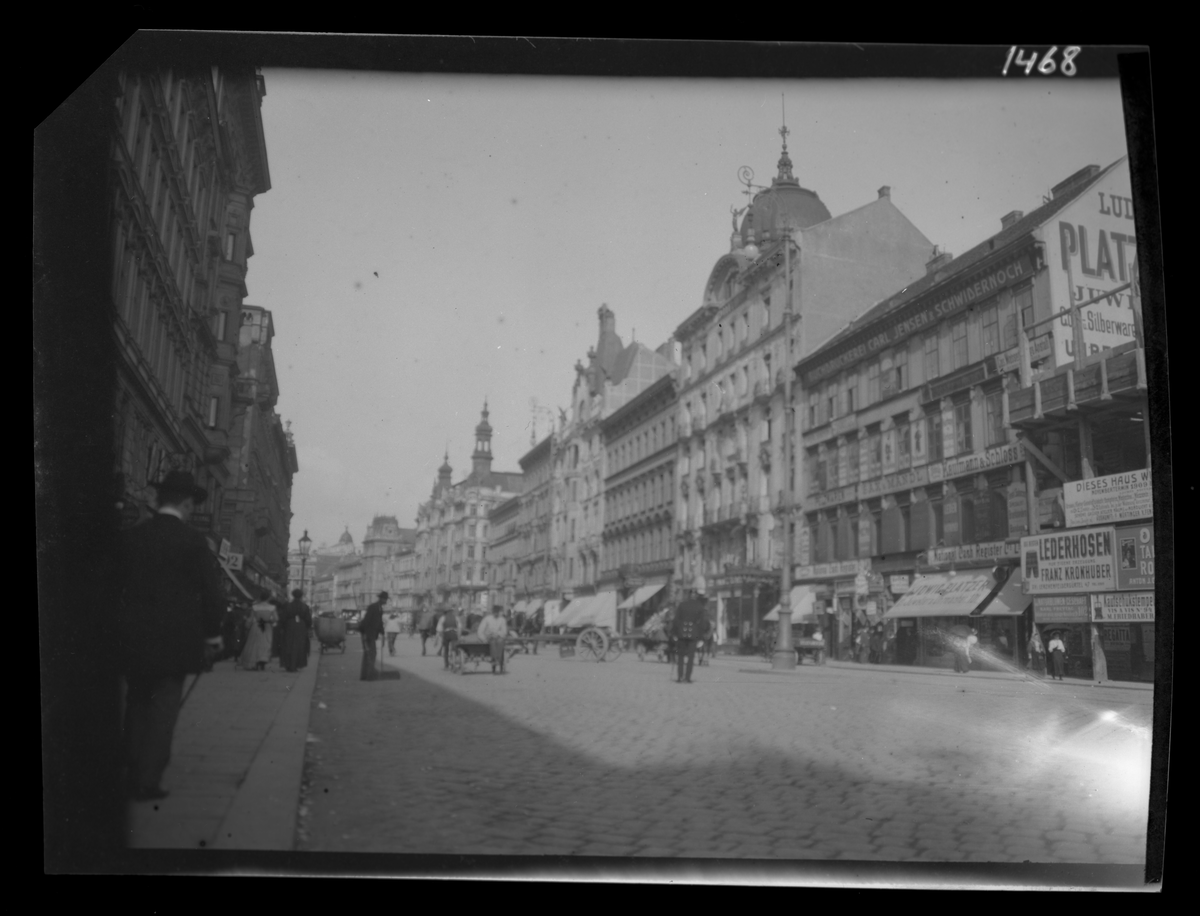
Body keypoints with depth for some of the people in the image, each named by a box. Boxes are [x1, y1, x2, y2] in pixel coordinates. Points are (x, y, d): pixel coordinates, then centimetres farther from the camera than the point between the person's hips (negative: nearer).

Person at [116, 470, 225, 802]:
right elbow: (211, 591, -10)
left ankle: (132, 777, 20)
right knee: (163, 709, 4)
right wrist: (212, 633, 2)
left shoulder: (130, 537, 3)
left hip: (133, 639, 4)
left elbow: (116, 585, 8)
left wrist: (123, 628, 18)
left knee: (137, 706, 16)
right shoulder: (192, 540, -10)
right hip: (175, 640, -4)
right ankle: (148, 782, 4)